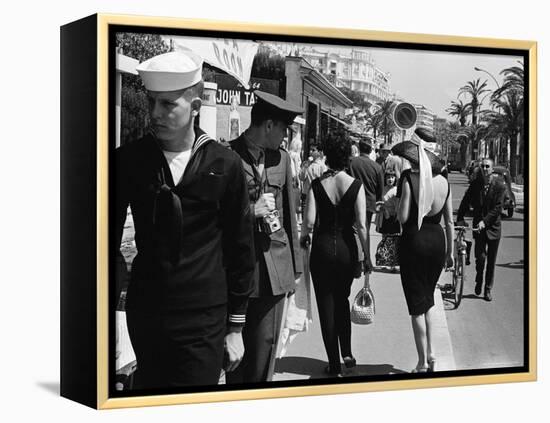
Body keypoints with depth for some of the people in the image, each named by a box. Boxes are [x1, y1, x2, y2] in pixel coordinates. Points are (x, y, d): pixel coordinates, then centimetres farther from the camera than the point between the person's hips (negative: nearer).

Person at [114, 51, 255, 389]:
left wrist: (235, 326, 4)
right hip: (144, 316, 2)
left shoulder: (225, 165, -3)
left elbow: (240, 248, 3)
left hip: (204, 322, -2)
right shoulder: (129, 160, 0)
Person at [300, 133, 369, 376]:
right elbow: (361, 225, -10)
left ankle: (334, 365, 10)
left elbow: (309, 221, -12)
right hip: (346, 247, 1)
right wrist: (367, 254, -2)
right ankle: (346, 353, 19)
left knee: (326, 304, 8)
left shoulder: (317, 184, -7)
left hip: (322, 246, -1)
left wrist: (303, 237, 9)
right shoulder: (355, 185, -7)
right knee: (342, 299, 24)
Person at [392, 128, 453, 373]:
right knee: (428, 300, 21)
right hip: (437, 241, 5)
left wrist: (394, 204, 2)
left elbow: (403, 217, -17)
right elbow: (449, 222, 7)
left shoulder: (409, 179, -12)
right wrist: (450, 252, 16)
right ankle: (431, 354, 16)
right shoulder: (443, 182, 3)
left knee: (417, 304, 5)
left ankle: (422, 362, 9)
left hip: (414, 241, -5)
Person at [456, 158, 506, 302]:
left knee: (491, 260, 6)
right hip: (478, 225, 1)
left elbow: (498, 208, -12)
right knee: (480, 256, -9)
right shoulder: (475, 184, 1)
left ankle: (488, 290, 18)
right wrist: (460, 218, -9)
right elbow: (465, 201, 2)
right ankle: (479, 280, 19)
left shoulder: (499, 185, -8)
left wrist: (485, 221, -20)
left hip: (493, 226, -1)